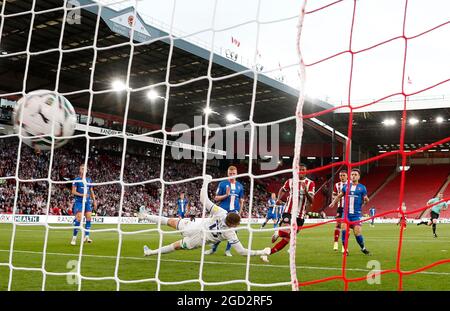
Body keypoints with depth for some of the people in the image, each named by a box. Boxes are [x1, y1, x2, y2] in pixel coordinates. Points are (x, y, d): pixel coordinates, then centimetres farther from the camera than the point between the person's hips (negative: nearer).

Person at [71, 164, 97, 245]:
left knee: (88, 218, -4)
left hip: (87, 202, 5)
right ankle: (74, 237, 0)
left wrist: (94, 200, 12)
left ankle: (86, 236, 2)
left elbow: (91, 191, 19)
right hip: (79, 201, -5)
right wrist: (82, 195, -20)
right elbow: (73, 191, -6)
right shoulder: (76, 180, -1)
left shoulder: (89, 180, 14)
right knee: (78, 219, -9)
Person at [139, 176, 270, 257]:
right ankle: (151, 252, 34)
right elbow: (242, 251, -23)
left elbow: (203, 199, -20)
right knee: (176, 246, 23)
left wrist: (206, 182, -8)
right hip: (198, 240, 0)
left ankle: (146, 216, 30)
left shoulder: (221, 212, -26)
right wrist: (263, 252, -19)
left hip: (194, 225, 0)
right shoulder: (230, 234, -27)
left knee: (172, 222, 21)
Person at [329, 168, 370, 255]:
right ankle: (345, 249, -2)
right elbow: (339, 196, 21)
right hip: (346, 213, 2)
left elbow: (366, 200, 7)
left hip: (356, 214, -2)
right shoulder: (346, 186, 10)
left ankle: (363, 248, 20)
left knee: (357, 232, -7)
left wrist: (366, 200, -17)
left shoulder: (362, 187, 3)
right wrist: (334, 202, 5)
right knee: (344, 229, -14)